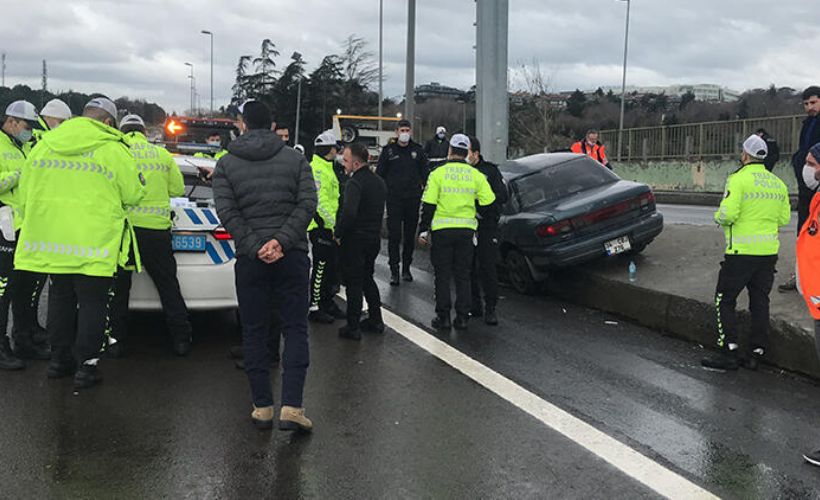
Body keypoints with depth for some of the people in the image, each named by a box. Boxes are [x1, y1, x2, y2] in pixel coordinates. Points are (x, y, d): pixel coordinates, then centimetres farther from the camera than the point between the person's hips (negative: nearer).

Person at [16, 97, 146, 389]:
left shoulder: (44, 145, 10)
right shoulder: (113, 150, -7)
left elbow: (25, 196, 14)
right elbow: (134, 195, 0)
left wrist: (36, 226, 26)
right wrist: (140, 183, 21)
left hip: (50, 239, 5)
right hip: (94, 244, -5)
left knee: (60, 299, 18)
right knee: (92, 303, 5)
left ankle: (59, 359, 26)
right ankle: (86, 366, 7)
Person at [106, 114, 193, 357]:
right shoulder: (162, 154, 7)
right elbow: (178, 189, 9)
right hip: (156, 227, 2)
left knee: (118, 286, 9)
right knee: (168, 285, 9)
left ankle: (116, 340, 9)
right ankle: (181, 339, 10)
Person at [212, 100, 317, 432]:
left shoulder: (226, 164, 4)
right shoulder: (295, 159, 5)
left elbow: (227, 212, -7)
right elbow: (307, 204, -7)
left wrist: (255, 248, -11)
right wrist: (281, 241, -12)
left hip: (250, 258, 0)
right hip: (292, 256, 0)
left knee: (254, 332, 10)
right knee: (295, 329, 5)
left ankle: (262, 407, 13)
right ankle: (292, 407, -5)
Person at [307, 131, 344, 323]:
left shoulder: (328, 168, 18)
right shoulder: (316, 169, -16)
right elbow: (319, 202, -22)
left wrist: (336, 223, 19)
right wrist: (333, 223, -21)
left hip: (330, 227, 10)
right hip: (321, 227, -10)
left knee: (332, 266, 15)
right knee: (321, 266, -4)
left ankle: (327, 302, 26)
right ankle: (315, 307, 4)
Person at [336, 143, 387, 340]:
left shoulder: (355, 183, -19)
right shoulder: (379, 181, 9)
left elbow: (349, 213, -30)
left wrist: (338, 232, -17)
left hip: (355, 239, -8)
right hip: (374, 238, 8)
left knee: (354, 282, 0)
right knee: (367, 278, 21)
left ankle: (353, 327, 6)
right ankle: (375, 320, 26)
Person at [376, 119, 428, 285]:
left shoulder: (417, 150, 7)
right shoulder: (388, 150, 2)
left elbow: (425, 174, 12)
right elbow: (380, 174, 5)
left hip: (413, 199, 2)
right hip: (394, 199, -2)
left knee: (410, 235, 9)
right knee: (394, 236, -5)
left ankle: (406, 268, 21)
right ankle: (394, 270, 0)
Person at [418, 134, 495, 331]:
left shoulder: (438, 173, -5)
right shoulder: (476, 175, 2)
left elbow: (428, 204, -6)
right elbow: (488, 201, 0)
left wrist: (424, 230, 0)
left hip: (442, 230, -2)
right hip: (466, 230, 2)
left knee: (442, 275, 6)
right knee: (463, 275, 10)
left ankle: (443, 317, 8)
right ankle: (462, 318, 11)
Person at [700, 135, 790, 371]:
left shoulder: (739, 179, -12)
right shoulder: (778, 183, 9)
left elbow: (727, 215, -20)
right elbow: (784, 218, 13)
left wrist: (718, 217, 1)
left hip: (742, 251, -7)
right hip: (769, 251, 7)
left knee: (725, 300, 2)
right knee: (760, 302, 13)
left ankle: (729, 353, -1)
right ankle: (755, 353, 16)